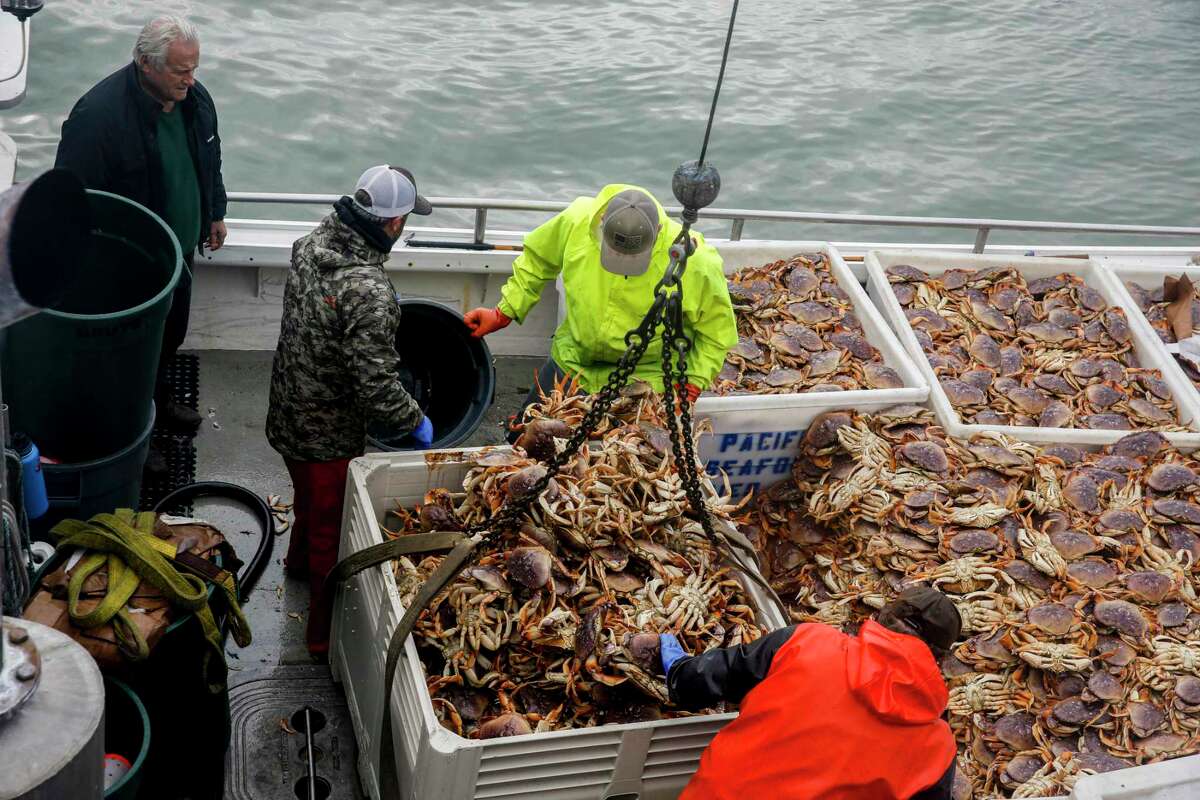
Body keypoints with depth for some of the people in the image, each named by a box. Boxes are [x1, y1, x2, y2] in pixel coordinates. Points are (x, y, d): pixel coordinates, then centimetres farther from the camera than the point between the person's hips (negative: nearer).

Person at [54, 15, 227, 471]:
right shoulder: (99, 115, -30)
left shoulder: (194, 98, -6)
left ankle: (157, 402, 52)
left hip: (179, 250, 7)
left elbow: (209, 160, 13)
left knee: (171, 335, 26)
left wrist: (215, 213, 20)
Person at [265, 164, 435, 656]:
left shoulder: (311, 245, -9)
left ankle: (301, 561, 62)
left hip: (288, 414, 8)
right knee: (334, 532, 14)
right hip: (328, 435, -8)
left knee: (311, 499, 34)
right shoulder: (370, 293, -35)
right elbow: (377, 388, -31)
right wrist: (415, 422, -13)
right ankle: (326, 634, 32)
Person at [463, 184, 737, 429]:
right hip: (573, 359, 3)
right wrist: (503, 313, 0)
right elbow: (536, 259, 1)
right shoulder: (577, 220, -23)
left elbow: (716, 329, -11)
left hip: (645, 377, -3)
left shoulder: (694, 260, -29)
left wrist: (692, 387, -17)